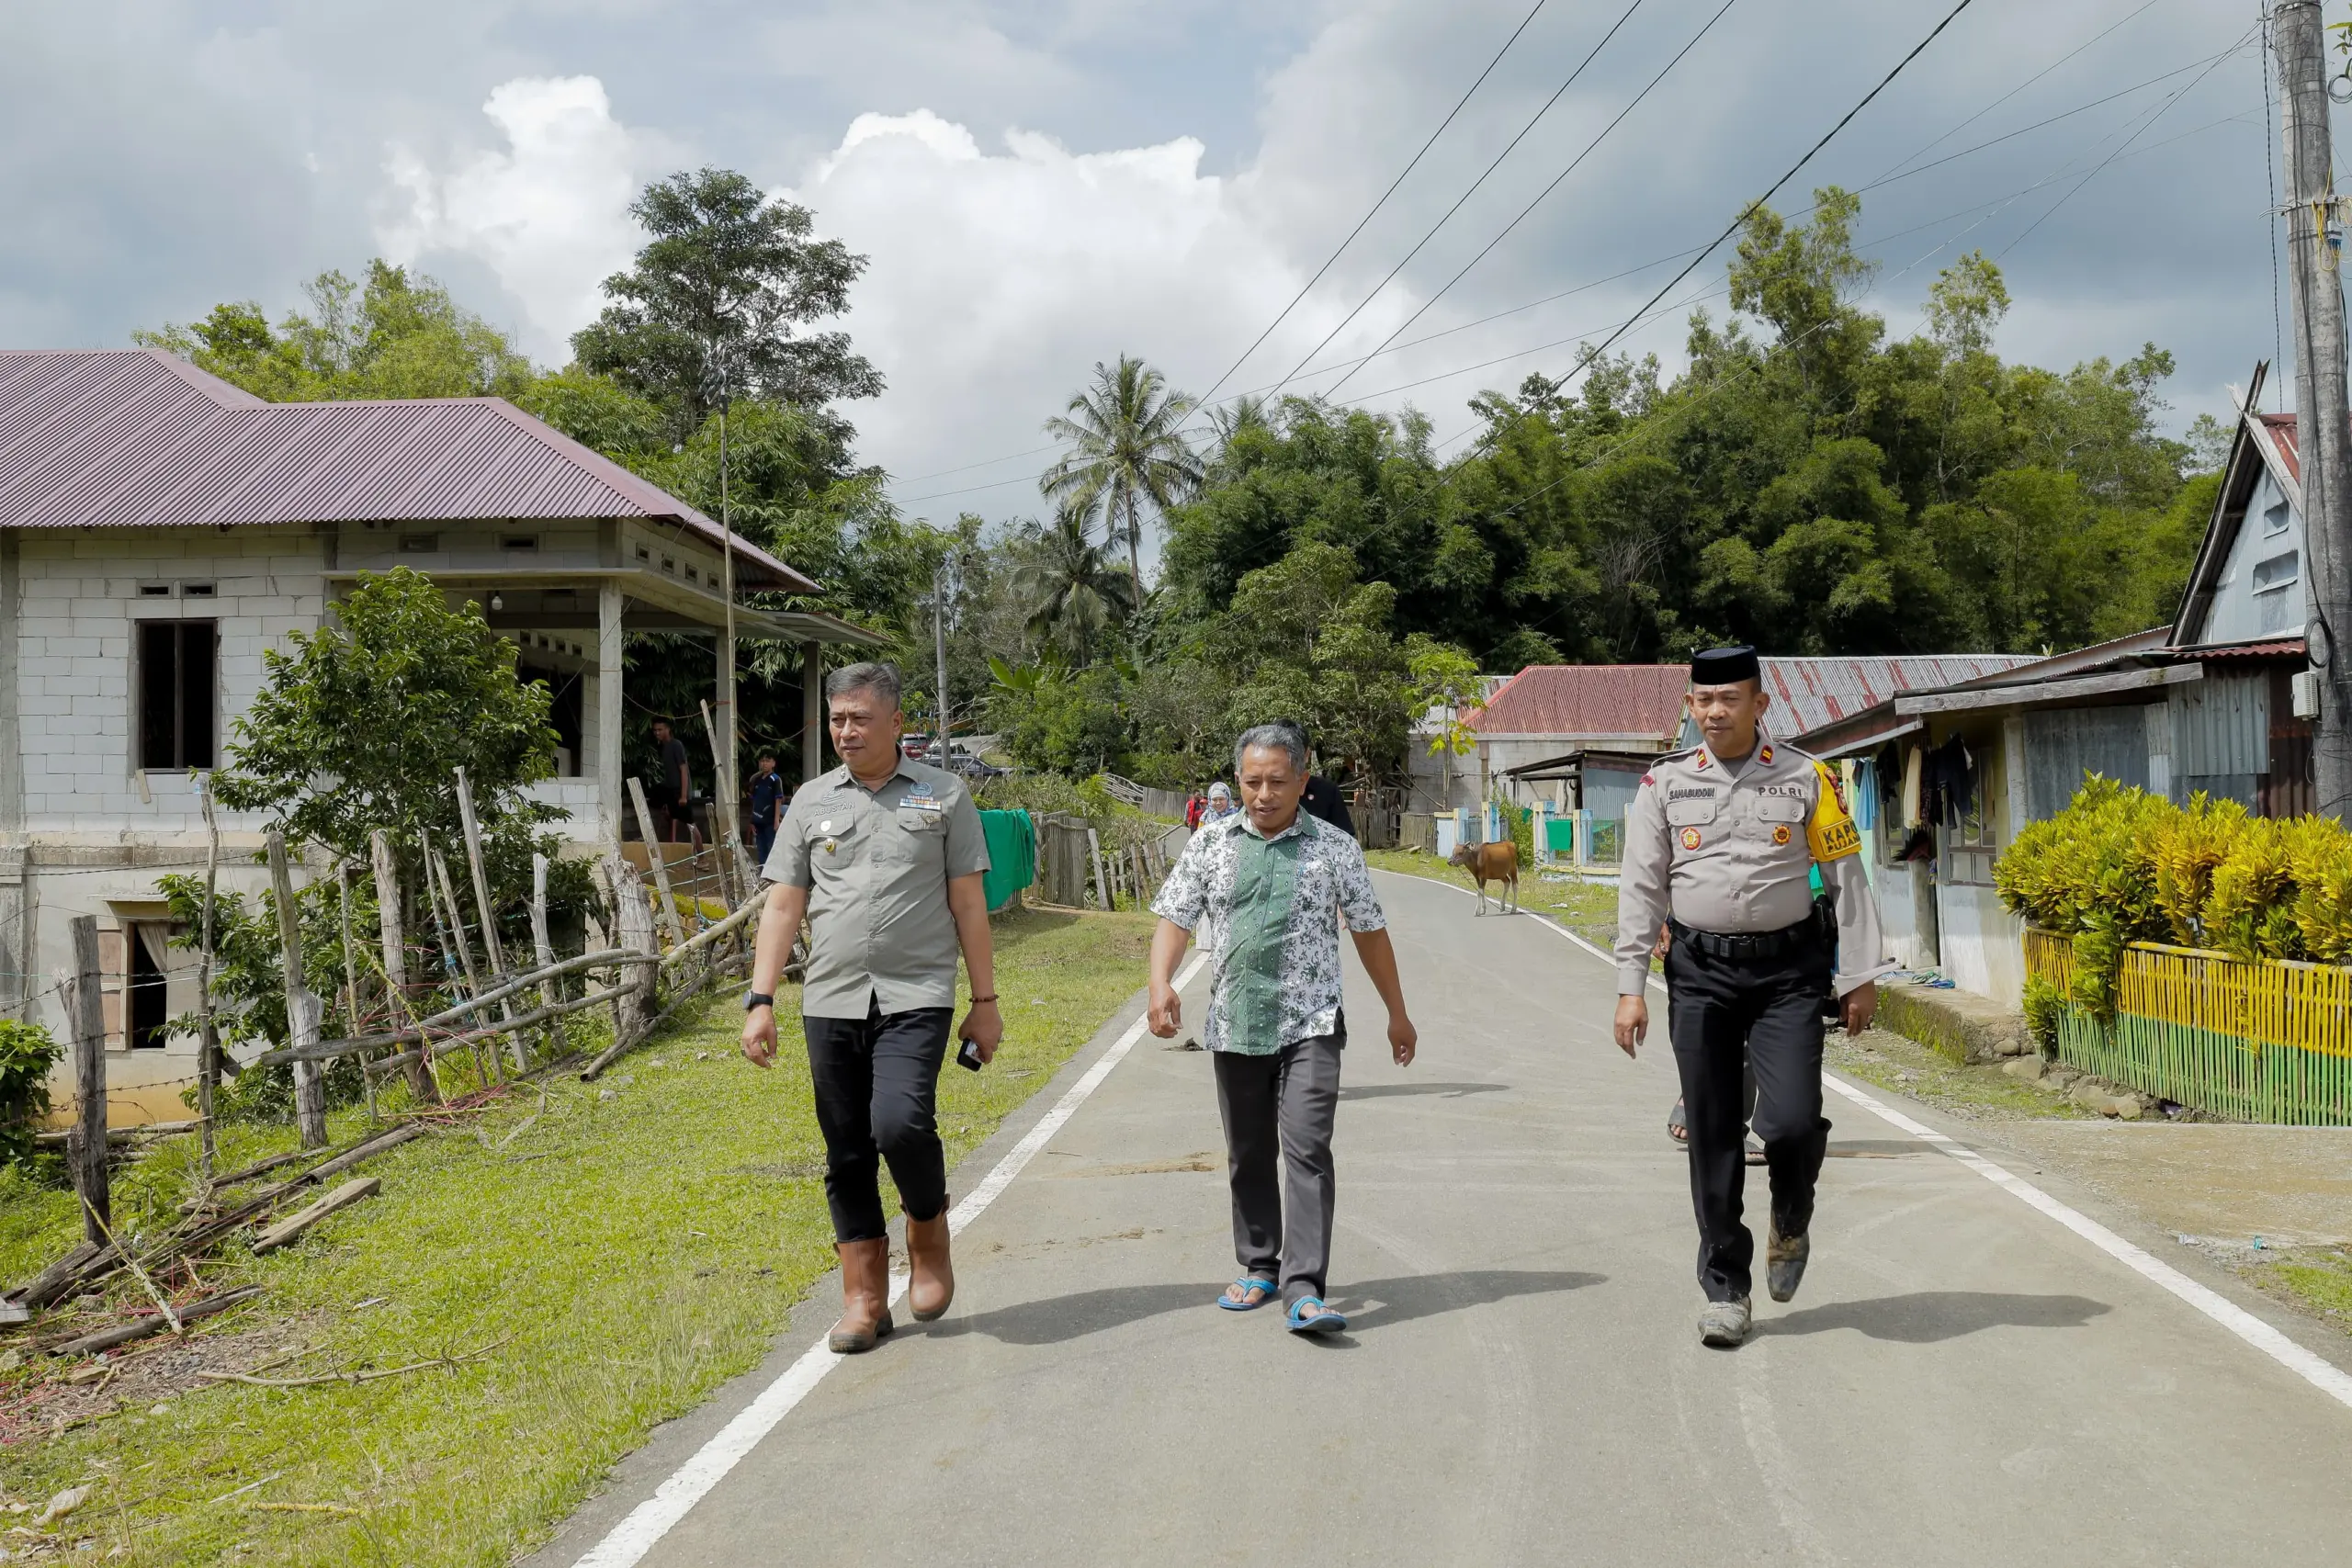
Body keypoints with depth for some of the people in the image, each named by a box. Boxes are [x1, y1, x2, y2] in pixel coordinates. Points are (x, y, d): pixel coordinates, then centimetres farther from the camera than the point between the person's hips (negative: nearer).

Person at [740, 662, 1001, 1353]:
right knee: (847, 1157, 6)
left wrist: (985, 1000, 3)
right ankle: (864, 1299, 18)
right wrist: (760, 1000, 1)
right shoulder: (811, 802, 11)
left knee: (901, 1123, -21)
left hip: (915, 997, -3)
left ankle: (928, 1235, 8)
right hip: (829, 1003, 3)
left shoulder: (944, 795, 5)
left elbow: (968, 902, 5)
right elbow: (783, 905, 10)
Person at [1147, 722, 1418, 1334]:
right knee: (1249, 1156, 12)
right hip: (1235, 1026, 3)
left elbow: (1370, 931, 9)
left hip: (1310, 1026, -3)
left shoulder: (1334, 847, 2)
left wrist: (1397, 1013, 13)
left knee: (1307, 1150, -12)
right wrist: (1161, 984, -15)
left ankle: (1304, 1291, -14)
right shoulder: (1211, 842, 5)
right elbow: (1175, 918, 3)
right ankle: (1260, 1268, 27)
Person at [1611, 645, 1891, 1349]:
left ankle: (1791, 1222, 22)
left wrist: (1860, 976, 3)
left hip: (1788, 971, -1)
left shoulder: (1807, 778, 2)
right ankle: (1724, 1289, 17)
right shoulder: (1665, 784, 4)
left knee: (1792, 1120, -13)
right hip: (1700, 973, 1)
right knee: (1712, 1134, 3)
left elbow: (1845, 878, 6)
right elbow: (1641, 890, 5)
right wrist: (1630, 988, -1)